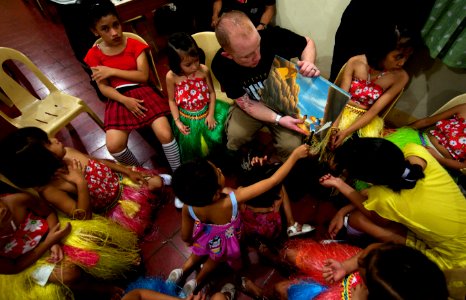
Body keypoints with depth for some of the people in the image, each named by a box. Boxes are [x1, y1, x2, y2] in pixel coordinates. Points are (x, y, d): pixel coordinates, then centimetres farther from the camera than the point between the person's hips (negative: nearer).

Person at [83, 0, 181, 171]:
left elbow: (143, 75, -6)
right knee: (113, 145, -19)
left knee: (165, 134, -21)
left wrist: (112, 71, -10)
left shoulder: (134, 45, 5)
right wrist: (125, 100, -17)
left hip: (142, 93, -1)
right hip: (118, 99, 1)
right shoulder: (94, 54, 6)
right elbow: (103, 87, 0)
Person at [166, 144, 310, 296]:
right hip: (223, 241, -1)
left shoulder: (188, 207, -36)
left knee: (199, 253, 39)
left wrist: (191, 241, 8)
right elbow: (273, 181, -42)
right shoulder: (232, 200, -48)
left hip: (204, 237, 2)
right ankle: (197, 282, 38)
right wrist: (295, 155, -33)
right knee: (216, 258, 35)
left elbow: (185, 236, -16)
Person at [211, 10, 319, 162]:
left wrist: (309, 64, -29)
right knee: (235, 137, -27)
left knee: (291, 147, -21)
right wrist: (278, 119, -29)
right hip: (251, 105, 0)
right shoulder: (220, 65, -24)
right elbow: (246, 103, -18)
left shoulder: (275, 37, -27)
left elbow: (308, 43, -6)